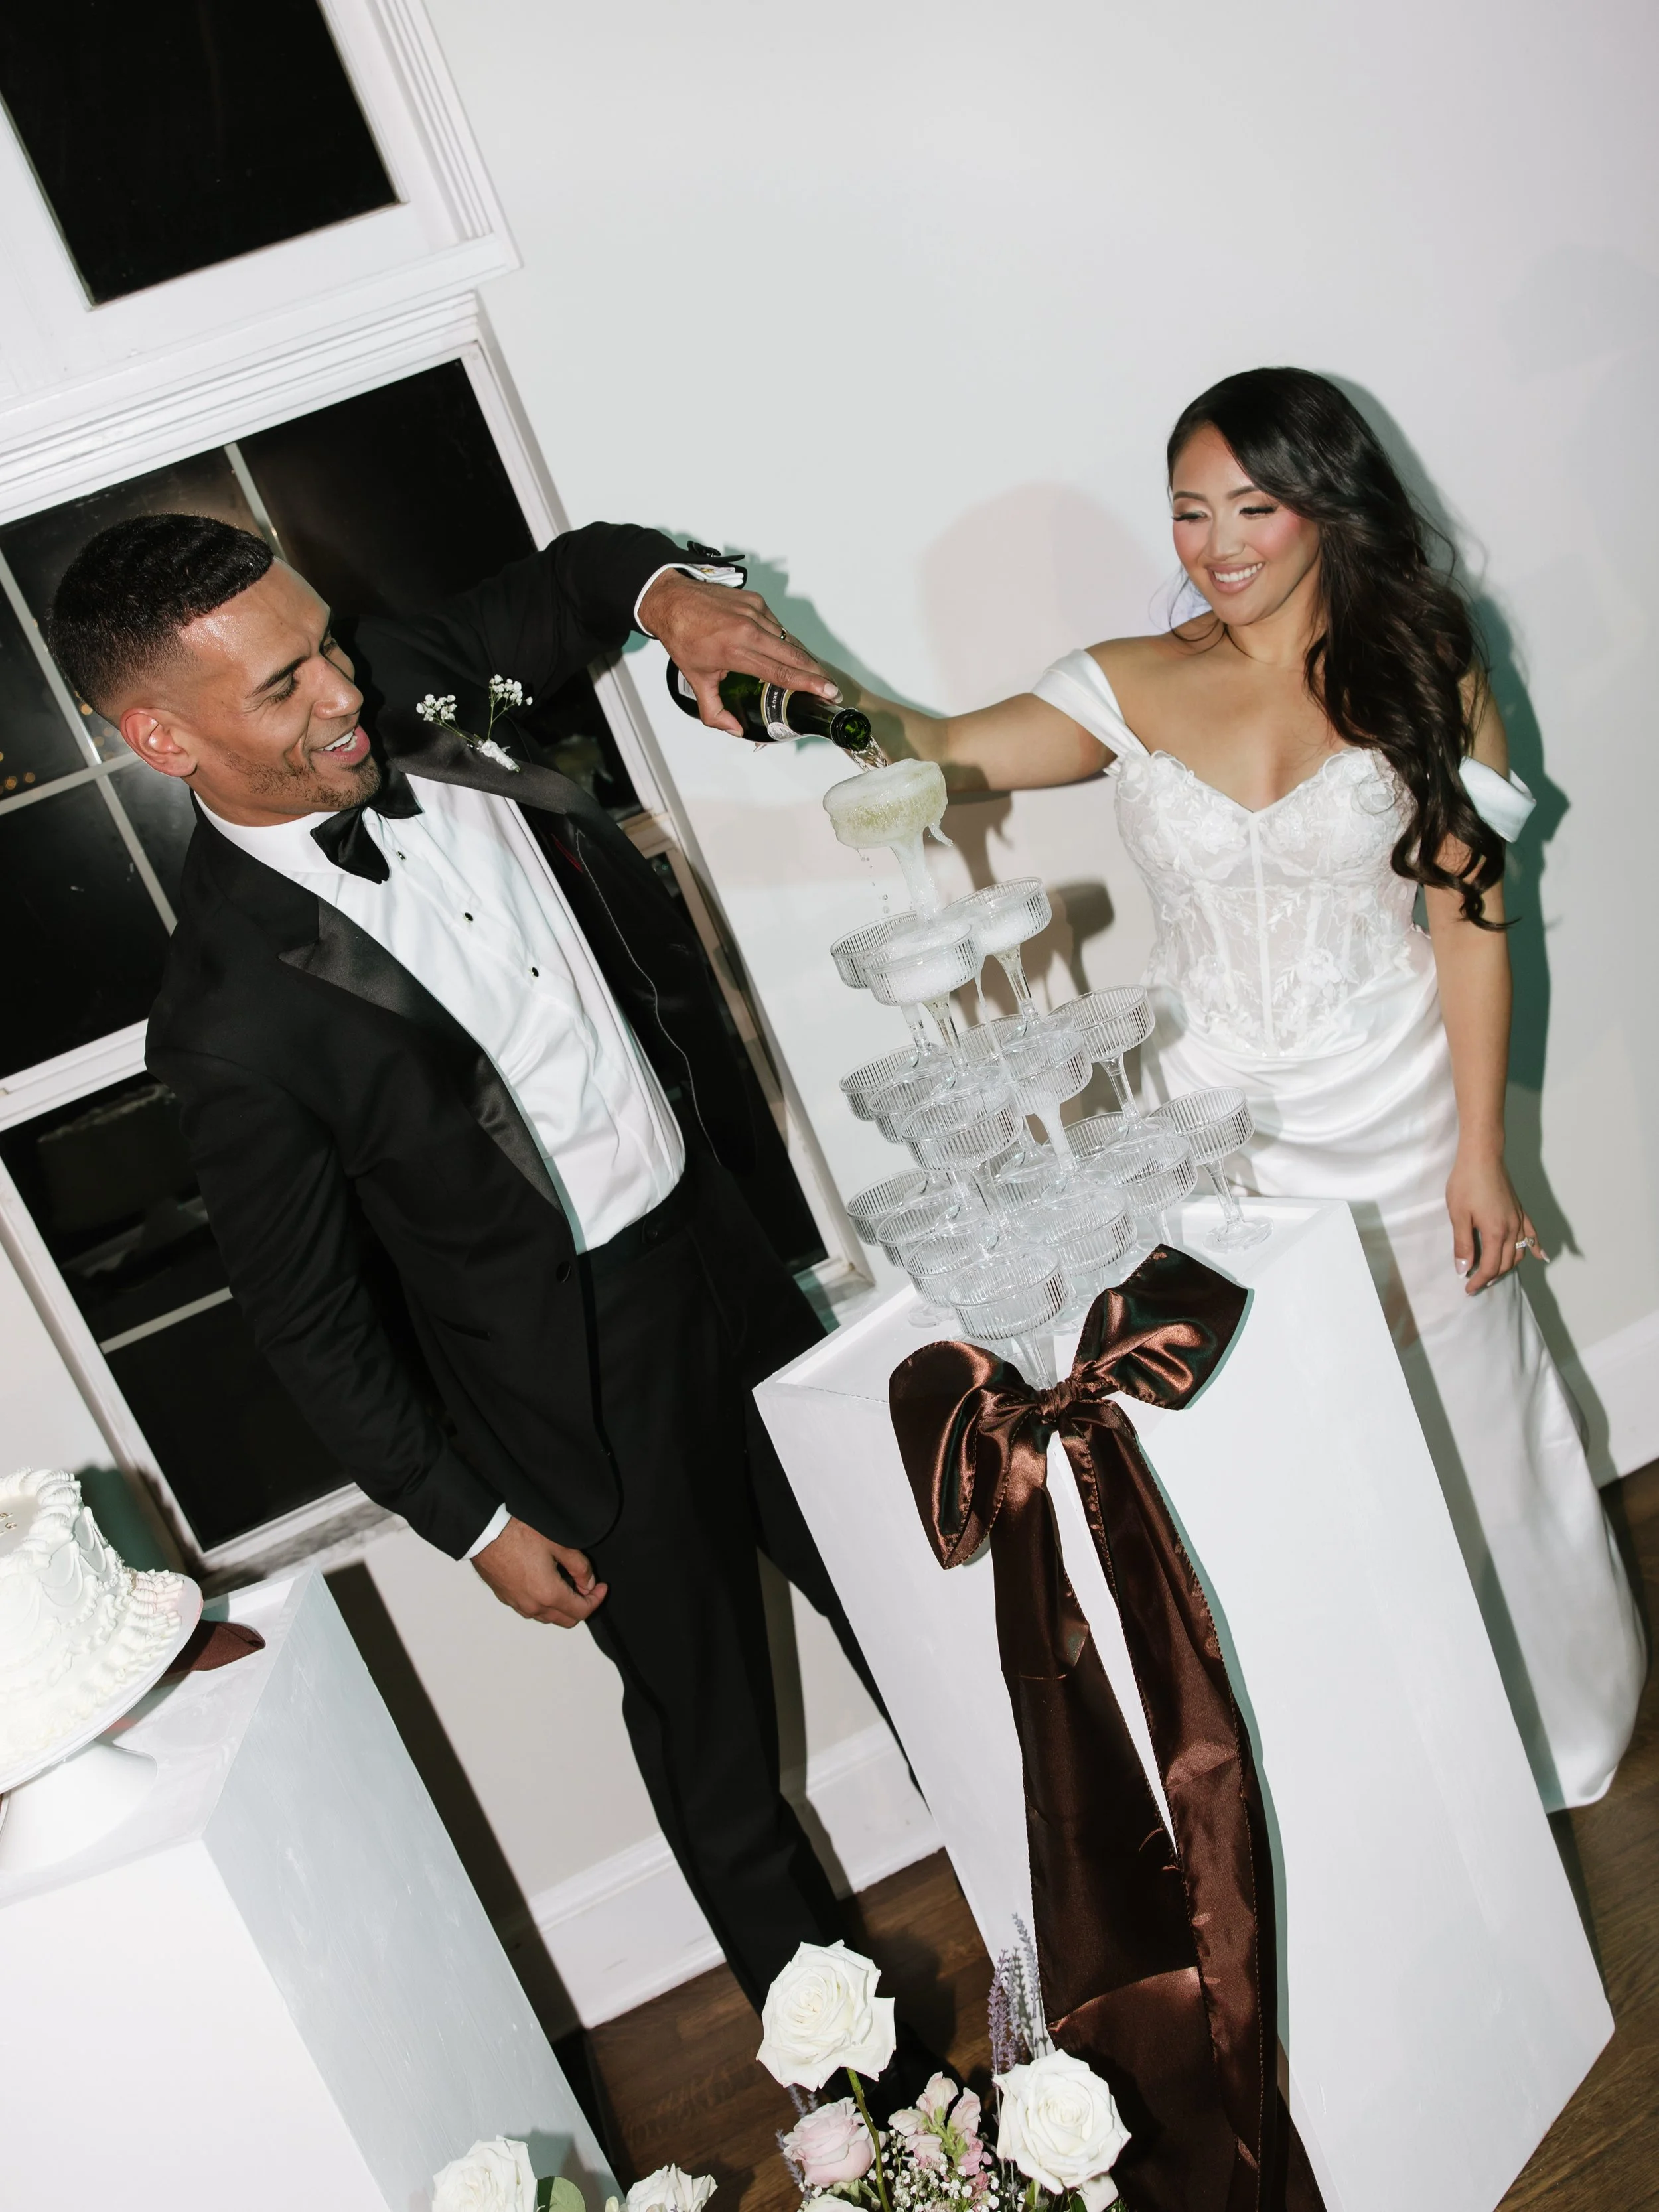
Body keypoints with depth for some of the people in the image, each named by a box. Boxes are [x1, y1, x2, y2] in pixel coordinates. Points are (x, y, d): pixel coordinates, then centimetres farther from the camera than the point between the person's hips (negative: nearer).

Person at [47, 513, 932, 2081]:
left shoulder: (410, 697, -10)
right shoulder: (233, 1024, -25)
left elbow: (572, 574, 9)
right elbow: (310, 1320, -14)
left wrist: (667, 591, -14)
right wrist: (473, 1523, -7)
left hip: (716, 1231, 6)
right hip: (579, 1372, -6)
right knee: (703, 1713, 17)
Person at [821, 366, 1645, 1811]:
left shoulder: (1419, 668, -4)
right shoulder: (1135, 687, -1)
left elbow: (1470, 922, -6)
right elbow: (941, 751, -12)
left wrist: (1479, 1152, -8)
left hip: (1398, 1131, -1)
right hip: (1221, 1143, 2)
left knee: (1458, 1436, 14)